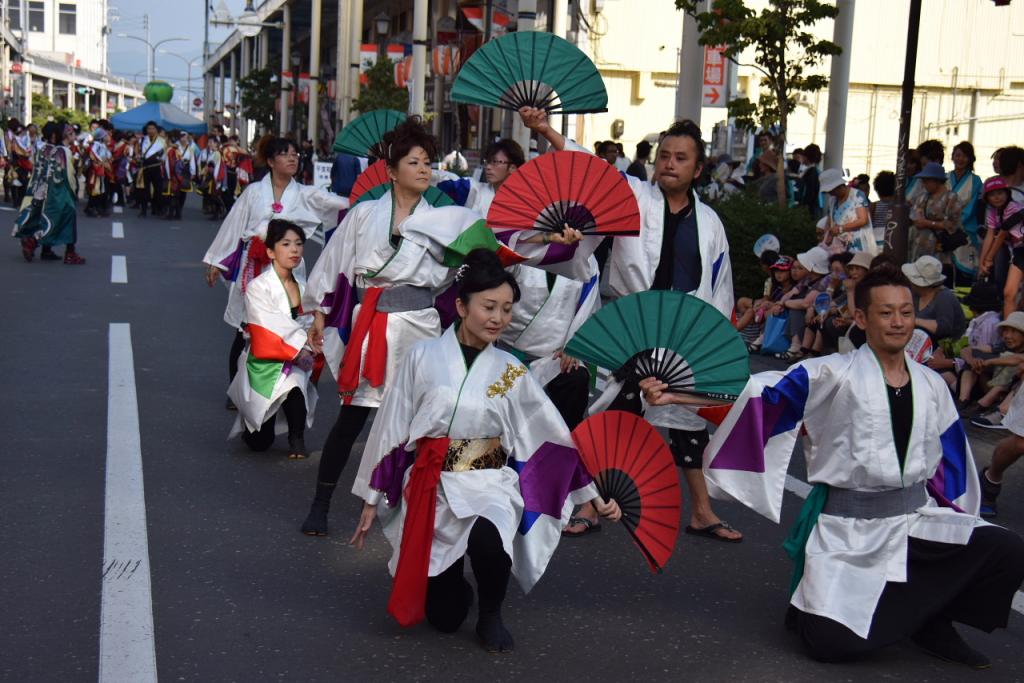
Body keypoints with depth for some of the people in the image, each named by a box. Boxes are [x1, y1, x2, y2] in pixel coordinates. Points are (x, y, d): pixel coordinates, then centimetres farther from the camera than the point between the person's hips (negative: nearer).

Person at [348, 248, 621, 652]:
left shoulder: (511, 371, 2)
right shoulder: (424, 357, -2)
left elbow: (557, 437, 3)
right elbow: (391, 429, 3)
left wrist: (594, 495, -4)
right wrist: (372, 499, 6)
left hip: (491, 485, 0)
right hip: (431, 490, 0)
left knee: (487, 538, -36)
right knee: (443, 618, -1)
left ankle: (490, 616, -4)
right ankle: (452, 582, 38)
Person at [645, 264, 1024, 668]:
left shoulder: (931, 385, 7)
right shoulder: (834, 375, -7)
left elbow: (948, 463, 16)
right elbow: (758, 394, -16)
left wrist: (952, 520, 14)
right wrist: (675, 395, -27)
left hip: (916, 520, 4)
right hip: (848, 529, -4)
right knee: (832, 642, -14)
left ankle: (931, 623, 6)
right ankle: (812, 609, 23)